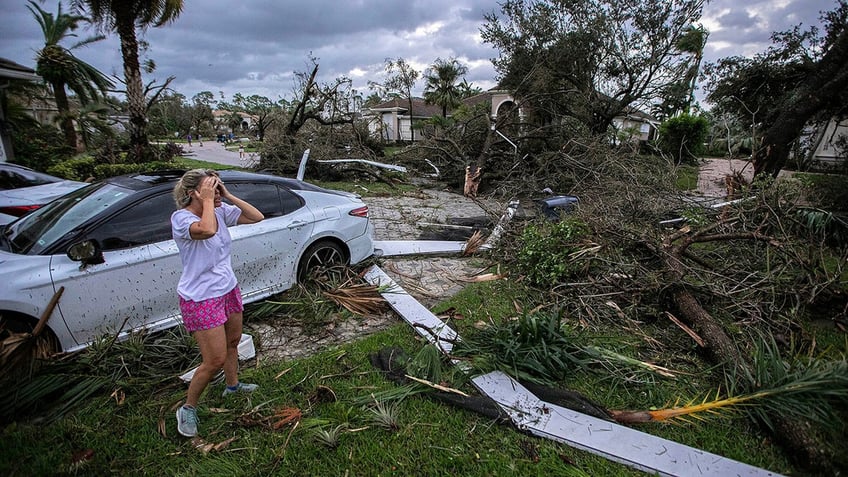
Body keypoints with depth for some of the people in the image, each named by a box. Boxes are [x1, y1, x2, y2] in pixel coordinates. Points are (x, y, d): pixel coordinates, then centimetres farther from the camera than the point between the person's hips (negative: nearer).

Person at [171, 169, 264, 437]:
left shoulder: (221, 211, -2)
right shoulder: (181, 218, -21)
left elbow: (257, 217, -4)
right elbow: (207, 230, -43)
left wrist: (228, 196, -10)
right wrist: (207, 201, -27)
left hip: (228, 290, 7)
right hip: (201, 299, -7)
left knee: (232, 342, 24)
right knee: (215, 360, -2)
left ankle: (232, 385, 50)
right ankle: (188, 408, 22)